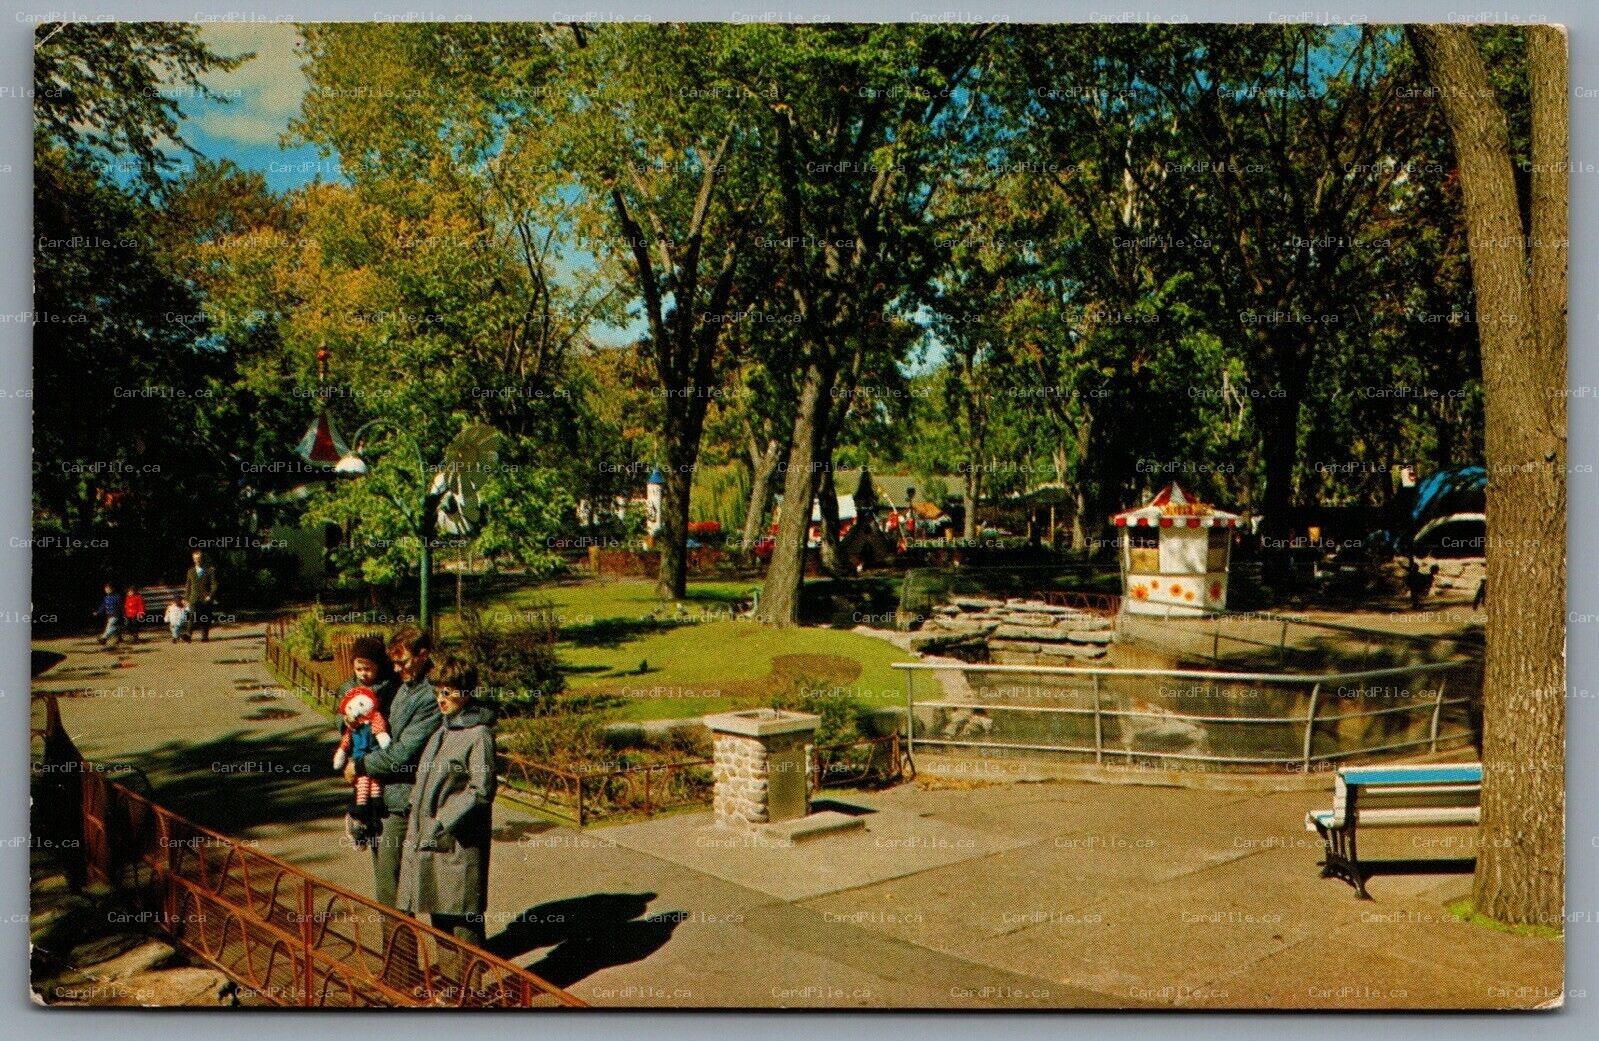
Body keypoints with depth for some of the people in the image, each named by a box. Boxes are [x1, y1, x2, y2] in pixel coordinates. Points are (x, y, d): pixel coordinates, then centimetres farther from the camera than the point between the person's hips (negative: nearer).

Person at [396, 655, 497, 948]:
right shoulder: (443, 730, 12)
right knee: (438, 912, 17)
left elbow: (481, 791, -17)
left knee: (463, 915, -1)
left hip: (459, 842, -8)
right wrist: (415, 818, 8)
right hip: (428, 837, 8)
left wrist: (443, 822, -17)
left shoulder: (478, 734, -14)